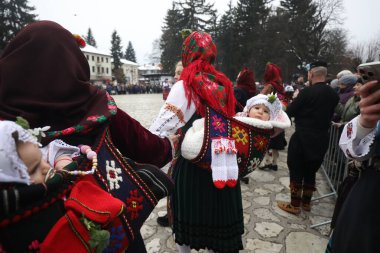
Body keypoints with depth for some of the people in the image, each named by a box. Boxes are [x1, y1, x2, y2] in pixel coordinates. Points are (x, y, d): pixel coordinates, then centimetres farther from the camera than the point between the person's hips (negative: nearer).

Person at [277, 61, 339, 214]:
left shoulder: (307, 92, -16)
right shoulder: (334, 95, 3)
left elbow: (289, 112, -10)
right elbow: (330, 115, 15)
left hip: (303, 138, -6)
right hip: (321, 139, 6)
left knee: (296, 171, 5)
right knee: (310, 171, 17)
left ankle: (295, 205, 14)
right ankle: (306, 202, 30)